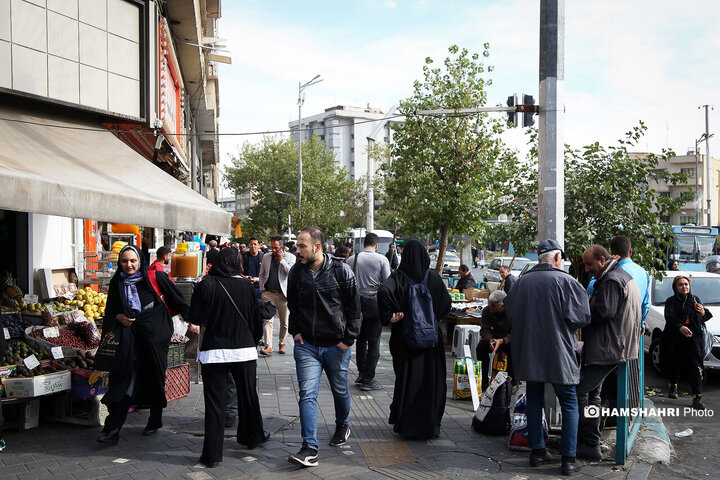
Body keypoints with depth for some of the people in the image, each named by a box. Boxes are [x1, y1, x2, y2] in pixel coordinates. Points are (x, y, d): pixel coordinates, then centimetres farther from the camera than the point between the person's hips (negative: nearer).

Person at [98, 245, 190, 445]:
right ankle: (113, 430, -8)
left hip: (155, 336, -2)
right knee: (122, 378, -7)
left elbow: (178, 300, 3)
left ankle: (155, 420, 28)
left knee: (154, 378, 6)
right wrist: (118, 317, -3)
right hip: (129, 335, 3)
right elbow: (110, 311, 18)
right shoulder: (117, 283, 7)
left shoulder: (156, 277, -5)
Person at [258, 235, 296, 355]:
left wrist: (281, 260, -10)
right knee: (268, 319, -8)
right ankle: (268, 346, -11)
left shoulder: (290, 257, 3)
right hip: (268, 293, 1)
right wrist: (262, 289, 8)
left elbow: (291, 272, -10)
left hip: (283, 294, -1)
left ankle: (281, 344, 21)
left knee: (284, 322, 5)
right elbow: (261, 275, 17)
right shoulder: (266, 257, 12)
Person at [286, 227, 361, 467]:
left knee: (340, 390, 17)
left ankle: (342, 425, 44)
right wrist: (295, 331, 6)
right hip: (306, 344, 2)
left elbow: (354, 307, -4)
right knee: (307, 394, -7)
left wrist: (348, 339, -7)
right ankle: (310, 448, -5)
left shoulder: (341, 271, -10)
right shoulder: (296, 271, 0)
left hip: (336, 345, -2)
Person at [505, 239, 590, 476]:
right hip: (558, 352, -4)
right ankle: (568, 459, 5)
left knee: (534, 401, 13)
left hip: (528, 352, 4)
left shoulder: (522, 281, 2)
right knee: (569, 403, 6)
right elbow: (582, 317, -13)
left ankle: (537, 451, 19)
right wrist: (560, 321, 6)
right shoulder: (566, 281, -11)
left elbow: (509, 312, 10)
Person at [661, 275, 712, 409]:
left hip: (693, 340, 1)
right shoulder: (671, 301, 0)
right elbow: (669, 317, -18)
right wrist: (680, 327, -37)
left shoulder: (695, 300, 13)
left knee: (696, 368, -8)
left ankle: (697, 398, -6)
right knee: (674, 367, 10)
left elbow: (703, 319, 20)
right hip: (675, 340, -1)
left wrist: (703, 313, -5)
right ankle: (673, 385, 40)